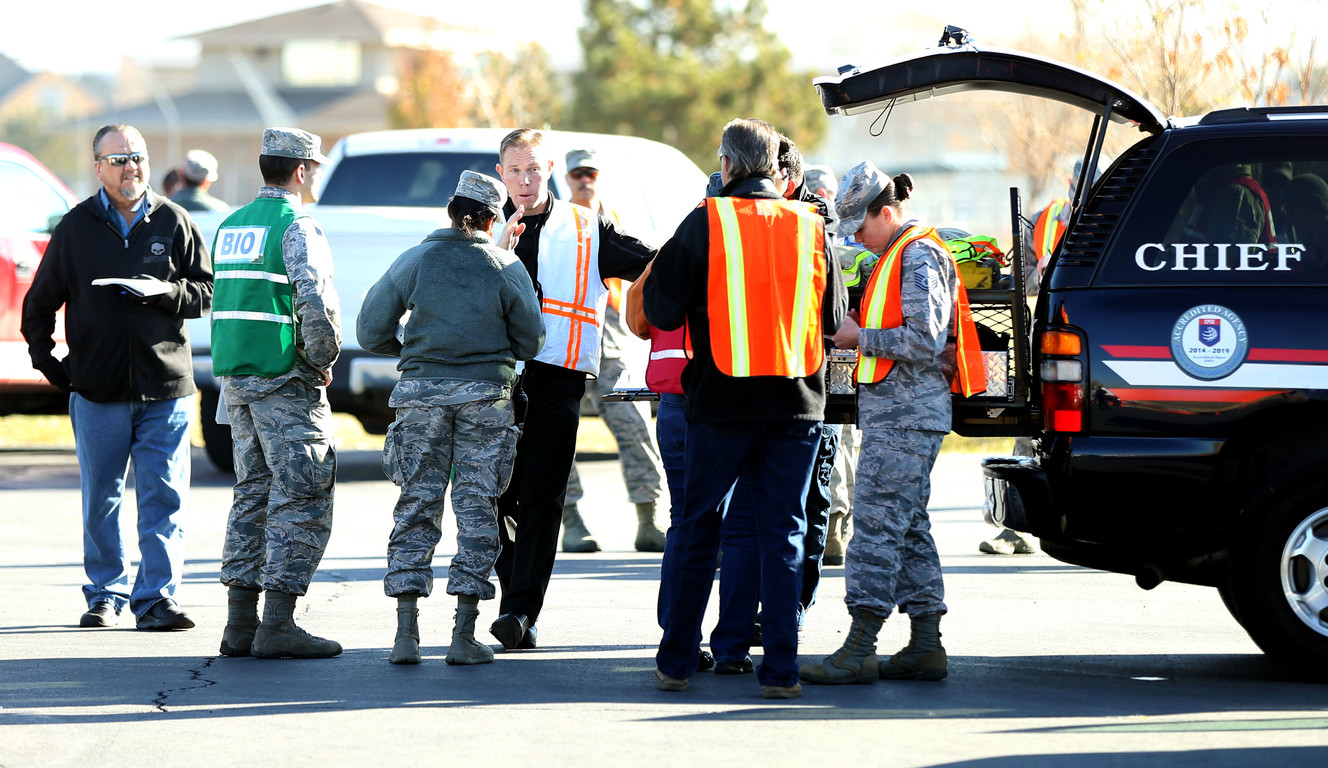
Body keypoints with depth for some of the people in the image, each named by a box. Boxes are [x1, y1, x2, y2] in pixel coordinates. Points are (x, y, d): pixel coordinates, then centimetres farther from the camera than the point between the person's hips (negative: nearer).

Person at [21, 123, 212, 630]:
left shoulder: (173, 223, 6)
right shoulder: (76, 227, 6)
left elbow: (207, 293, 6)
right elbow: (39, 304, 13)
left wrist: (166, 292, -12)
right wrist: (47, 362, 5)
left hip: (165, 388, 0)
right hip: (98, 389, 0)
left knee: (164, 497, -5)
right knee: (100, 498, 6)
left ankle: (156, 598, -2)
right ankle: (104, 595, 16)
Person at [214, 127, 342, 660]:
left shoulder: (231, 225, 15)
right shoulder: (297, 227, -11)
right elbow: (316, 304, -23)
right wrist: (323, 361, -8)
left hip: (236, 377, 8)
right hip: (285, 381, -8)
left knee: (253, 493, 14)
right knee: (301, 499, -5)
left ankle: (240, 624, 11)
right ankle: (278, 625, -11)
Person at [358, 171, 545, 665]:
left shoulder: (413, 261, 1)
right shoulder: (506, 267, -1)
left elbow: (370, 332, 1)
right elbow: (530, 339, 4)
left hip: (422, 390, 1)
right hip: (486, 394, -1)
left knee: (416, 506, 6)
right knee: (477, 508, 4)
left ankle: (406, 634, -1)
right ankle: (464, 636, -1)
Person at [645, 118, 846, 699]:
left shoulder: (705, 224, -7)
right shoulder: (811, 227, 2)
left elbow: (660, 309, -6)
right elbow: (836, 320, 9)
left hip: (720, 403, -2)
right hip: (797, 406, 2)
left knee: (695, 527, 11)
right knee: (783, 533, 6)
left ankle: (676, 662, 15)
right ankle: (780, 669, 1)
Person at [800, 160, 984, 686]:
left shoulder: (919, 258, -12)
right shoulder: (900, 256, 20)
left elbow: (925, 341, -20)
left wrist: (860, 337, -12)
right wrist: (855, 336, 14)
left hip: (905, 417, -11)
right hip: (897, 412, 11)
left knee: (876, 524, -12)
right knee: (909, 529, 10)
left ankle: (859, 651, -15)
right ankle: (925, 648, 12)